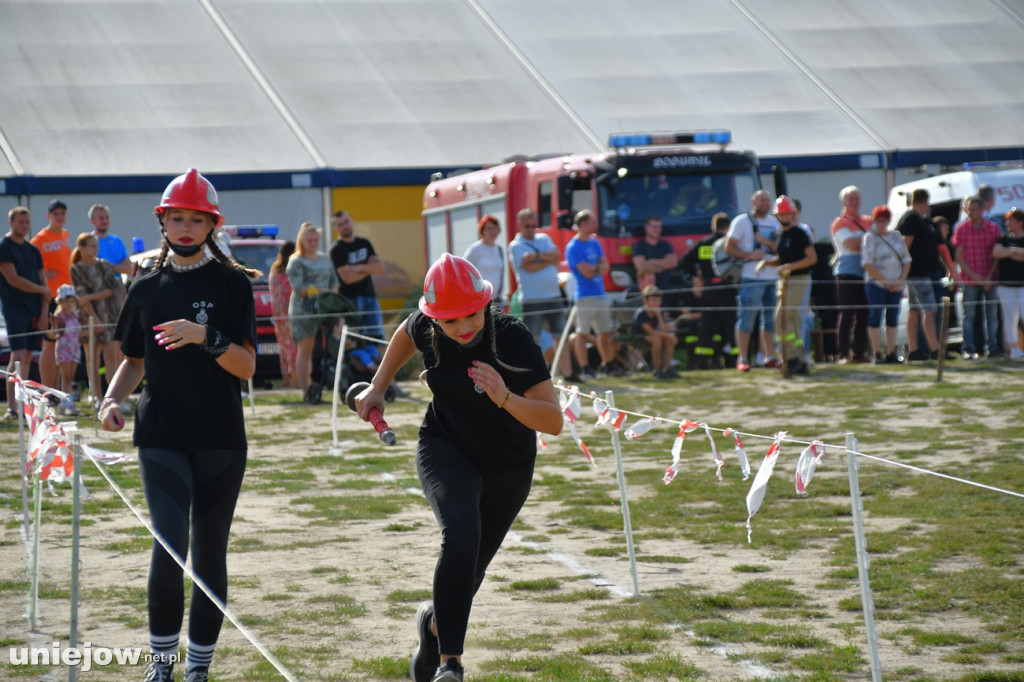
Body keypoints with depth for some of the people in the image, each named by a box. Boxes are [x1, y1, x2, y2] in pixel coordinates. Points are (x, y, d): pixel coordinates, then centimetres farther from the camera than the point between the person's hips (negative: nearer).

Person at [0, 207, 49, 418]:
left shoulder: (33, 250, 15)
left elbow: (43, 282, 13)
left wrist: (44, 314, 2)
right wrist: (42, 290, -2)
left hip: (34, 311, 6)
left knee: (27, 357, 6)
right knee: (18, 357, -14)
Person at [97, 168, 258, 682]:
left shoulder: (232, 283, 0)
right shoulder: (147, 288, 9)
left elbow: (246, 367, -8)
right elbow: (134, 360, 20)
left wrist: (205, 337, -24)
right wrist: (112, 398, 1)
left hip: (220, 440, -1)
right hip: (161, 437, 1)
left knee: (209, 556, 5)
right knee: (169, 546, -14)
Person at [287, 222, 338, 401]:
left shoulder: (325, 259, 19)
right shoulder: (296, 262, -1)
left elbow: (334, 281, 19)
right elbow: (297, 287, -11)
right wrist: (318, 293, -19)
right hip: (303, 311, -5)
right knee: (305, 351, -4)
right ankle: (305, 390, -4)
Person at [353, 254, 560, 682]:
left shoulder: (512, 339, -27)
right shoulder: (426, 329, -16)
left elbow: (554, 422, -32)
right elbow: (406, 334, 12)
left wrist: (504, 398, -47)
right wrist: (377, 388, 8)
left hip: (507, 466, 0)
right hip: (446, 449, 0)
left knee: (471, 565, 14)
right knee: (462, 534, -29)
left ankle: (435, 621, 49)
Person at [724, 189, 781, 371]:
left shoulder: (774, 223, 16)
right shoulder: (742, 221, 0)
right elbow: (729, 247, -5)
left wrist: (768, 242, -6)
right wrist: (750, 255, -17)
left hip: (773, 277, 6)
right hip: (751, 277, -6)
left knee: (770, 318, 8)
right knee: (746, 318, -6)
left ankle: (769, 357, 15)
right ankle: (743, 359, -1)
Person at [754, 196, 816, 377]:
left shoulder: (799, 233, -10)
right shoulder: (781, 235, 15)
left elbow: (812, 257, -15)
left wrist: (790, 266, -22)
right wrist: (766, 262, 6)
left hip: (799, 280, -9)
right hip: (785, 281, 9)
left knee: (782, 318, -17)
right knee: (794, 321, 10)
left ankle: (792, 357, -12)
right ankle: (800, 363, 14)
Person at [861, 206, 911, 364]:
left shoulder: (897, 237, 12)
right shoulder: (869, 238, -3)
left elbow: (906, 260, 11)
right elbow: (868, 265, -11)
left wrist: (901, 280, -4)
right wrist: (886, 282, -14)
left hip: (896, 285, 5)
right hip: (876, 284, -5)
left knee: (893, 318, 5)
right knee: (875, 317, -6)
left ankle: (891, 353, 10)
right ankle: (877, 354, -4)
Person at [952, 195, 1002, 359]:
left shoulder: (993, 228, 4)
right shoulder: (961, 228, 1)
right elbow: (958, 256, 0)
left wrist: (990, 277, -7)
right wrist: (973, 275, -9)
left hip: (990, 279, 1)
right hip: (969, 279, -1)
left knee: (992, 314, 4)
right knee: (969, 315, -1)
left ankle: (992, 347, 12)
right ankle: (969, 349, 2)